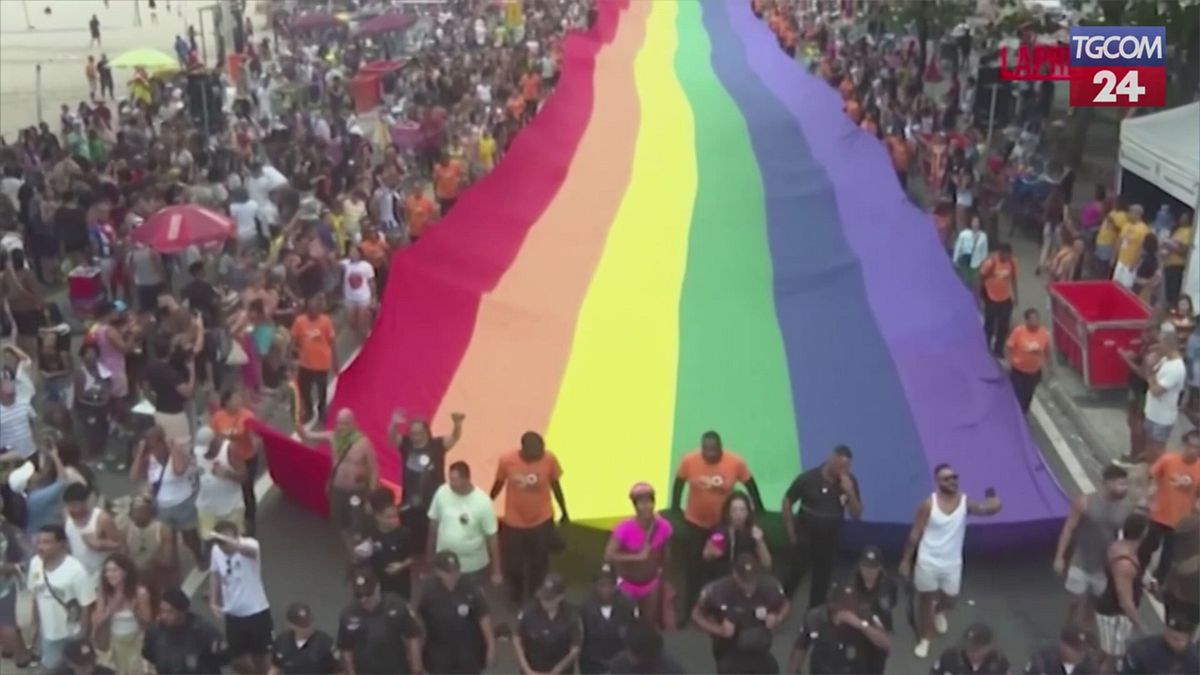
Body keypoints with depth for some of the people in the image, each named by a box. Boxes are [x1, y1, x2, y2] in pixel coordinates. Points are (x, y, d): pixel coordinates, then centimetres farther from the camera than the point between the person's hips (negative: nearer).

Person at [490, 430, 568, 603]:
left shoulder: (549, 459, -20)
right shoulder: (507, 460, -22)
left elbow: (555, 485, -3)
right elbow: (499, 484, -2)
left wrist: (564, 512, 8)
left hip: (542, 521, 1)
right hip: (514, 523, 0)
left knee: (540, 565, 14)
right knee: (514, 566, 11)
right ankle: (517, 601, 39)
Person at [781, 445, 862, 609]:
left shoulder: (850, 482, -9)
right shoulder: (808, 478, -18)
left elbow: (857, 515, -6)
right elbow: (786, 503, -7)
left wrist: (850, 493, -24)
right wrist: (791, 533, -6)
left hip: (830, 538, 3)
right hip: (805, 535, -3)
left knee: (823, 578, 10)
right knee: (796, 573, -11)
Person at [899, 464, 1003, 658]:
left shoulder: (965, 502, -8)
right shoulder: (928, 504, -14)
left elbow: (990, 509, -23)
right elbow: (915, 534, -7)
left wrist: (992, 499, -46)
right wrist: (906, 560, -4)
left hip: (952, 564, 3)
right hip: (928, 562, -2)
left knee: (949, 601, 17)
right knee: (926, 600, 10)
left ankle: (938, 611, 54)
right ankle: (924, 639, 30)